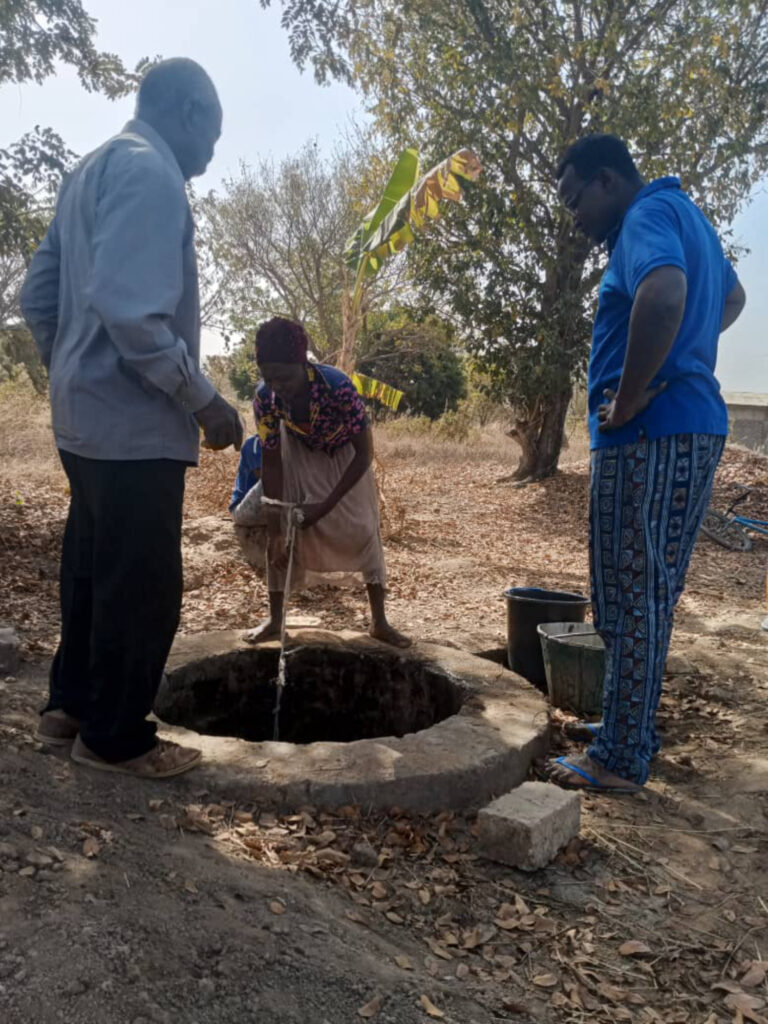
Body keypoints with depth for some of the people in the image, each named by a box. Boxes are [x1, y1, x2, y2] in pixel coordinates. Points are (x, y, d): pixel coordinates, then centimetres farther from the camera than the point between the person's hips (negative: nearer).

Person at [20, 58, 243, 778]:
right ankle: (114, 736, 14)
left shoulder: (92, 168, 18)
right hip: (134, 423, -10)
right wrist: (202, 400, -18)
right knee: (141, 584, 0)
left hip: (86, 416, 10)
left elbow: (38, 296, 19)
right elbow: (130, 309, -25)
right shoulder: (149, 170, -13)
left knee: (94, 569, 18)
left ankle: (70, 704, 31)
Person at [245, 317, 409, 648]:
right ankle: (275, 619, 10)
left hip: (345, 457, -2)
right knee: (281, 532, -4)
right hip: (298, 454, 2)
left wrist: (324, 507, -30)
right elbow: (271, 464, -20)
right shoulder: (264, 398, -31)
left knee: (364, 531, -1)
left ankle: (379, 621, 10)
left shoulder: (338, 386, -40)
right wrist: (275, 528, -24)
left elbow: (365, 454, -30)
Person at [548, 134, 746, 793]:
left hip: (650, 436, -10)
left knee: (631, 599, -4)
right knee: (651, 594, 16)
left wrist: (628, 399, -22)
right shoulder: (684, 215, 21)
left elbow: (664, 297, -33)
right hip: (696, 428, 10)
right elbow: (732, 298, 37)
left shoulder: (649, 215, -10)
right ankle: (633, 727, 28)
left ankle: (621, 761, 6)